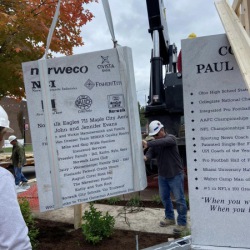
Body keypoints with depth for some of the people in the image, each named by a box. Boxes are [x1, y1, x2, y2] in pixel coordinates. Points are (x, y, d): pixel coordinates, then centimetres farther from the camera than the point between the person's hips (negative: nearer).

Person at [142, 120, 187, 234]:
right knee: (164, 198, 17)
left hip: (175, 175, -6)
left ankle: (182, 223, 14)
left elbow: (163, 142, -37)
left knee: (179, 199, 1)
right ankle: (170, 218, 35)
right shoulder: (155, 143, 5)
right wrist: (145, 157, -35)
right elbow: (151, 152, -11)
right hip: (162, 175, 7)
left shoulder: (171, 138, -15)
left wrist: (148, 144, -49)